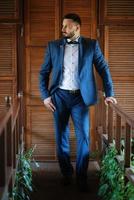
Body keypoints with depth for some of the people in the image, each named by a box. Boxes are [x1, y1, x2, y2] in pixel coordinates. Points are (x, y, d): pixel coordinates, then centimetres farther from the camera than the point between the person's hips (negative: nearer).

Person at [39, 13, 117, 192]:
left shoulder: (91, 45, 2)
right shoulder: (53, 46, 4)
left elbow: (103, 69, 5)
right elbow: (44, 73, 6)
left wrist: (109, 94, 0)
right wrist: (45, 96, -3)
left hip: (80, 97, -1)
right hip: (60, 97, 1)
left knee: (83, 137, -3)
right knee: (61, 137, 7)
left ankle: (82, 177, 9)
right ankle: (66, 173, 23)